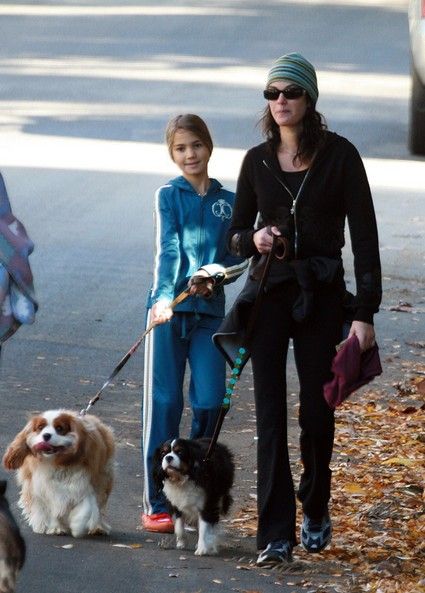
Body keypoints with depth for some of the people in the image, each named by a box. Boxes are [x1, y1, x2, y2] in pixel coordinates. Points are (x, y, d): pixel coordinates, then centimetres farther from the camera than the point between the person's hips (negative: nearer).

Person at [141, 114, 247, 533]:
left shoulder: (228, 201, 10)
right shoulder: (169, 196, 1)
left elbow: (238, 259, 10)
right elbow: (167, 250, -12)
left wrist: (215, 275, -13)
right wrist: (164, 297, -27)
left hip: (210, 310, 3)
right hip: (169, 310, -3)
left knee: (210, 402, -3)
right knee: (164, 404, -3)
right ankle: (157, 504, 2)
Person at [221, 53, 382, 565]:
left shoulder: (339, 155, -5)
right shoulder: (258, 160, 5)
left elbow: (363, 235, -6)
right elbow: (236, 234, 14)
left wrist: (365, 312, -12)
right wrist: (254, 239, -12)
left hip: (321, 296, -2)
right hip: (268, 293, 2)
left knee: (317, 411, 4)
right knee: (270, 416, -4)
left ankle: (315, 511, 30)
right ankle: (275, 535, -4)